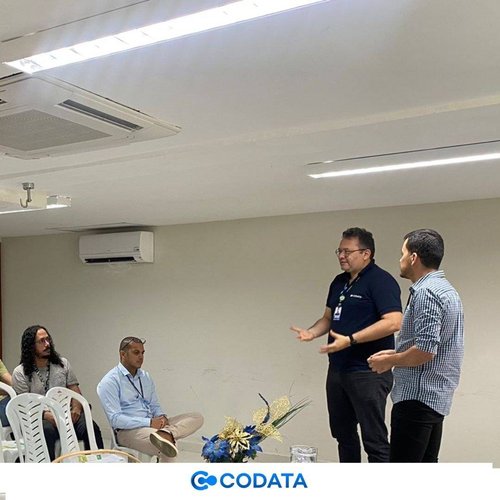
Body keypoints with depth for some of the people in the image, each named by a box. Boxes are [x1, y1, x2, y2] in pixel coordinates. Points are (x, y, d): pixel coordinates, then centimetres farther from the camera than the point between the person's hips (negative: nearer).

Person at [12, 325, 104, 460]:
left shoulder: (62, 364, 16)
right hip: (39, 419, -3)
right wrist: (47, 416, -21)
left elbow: (75, 391, 13)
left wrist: (76, 408, -10)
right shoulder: (20, 373, 5)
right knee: (47, 430, -39)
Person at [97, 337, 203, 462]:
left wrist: (162, 417, -5)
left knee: (197, 418, -17)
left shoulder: (146, 377, 18)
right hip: (128, 431, -9)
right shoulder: (110, 381, -5)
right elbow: (115, 419, -15)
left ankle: (166, 433, -39)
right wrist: (149, 422, -21)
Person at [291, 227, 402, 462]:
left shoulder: (381, 281, -12)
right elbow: (328, 317, 21)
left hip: (368, 372, -9)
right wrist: (311, 332, -1)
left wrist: (350, 340, -27)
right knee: (343, 433, 18)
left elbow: (394, 322, -23)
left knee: (374, 438, -2)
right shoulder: (339, 282, 13)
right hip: (338, 369, 9)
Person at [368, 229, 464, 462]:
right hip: (435, 397, 10)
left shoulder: (426, 292, -17)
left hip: (417, 397, -10)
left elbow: (425, 351, -24)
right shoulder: (445, 289, 16)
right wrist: (397, 354, 16)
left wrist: (390, 361, -9)